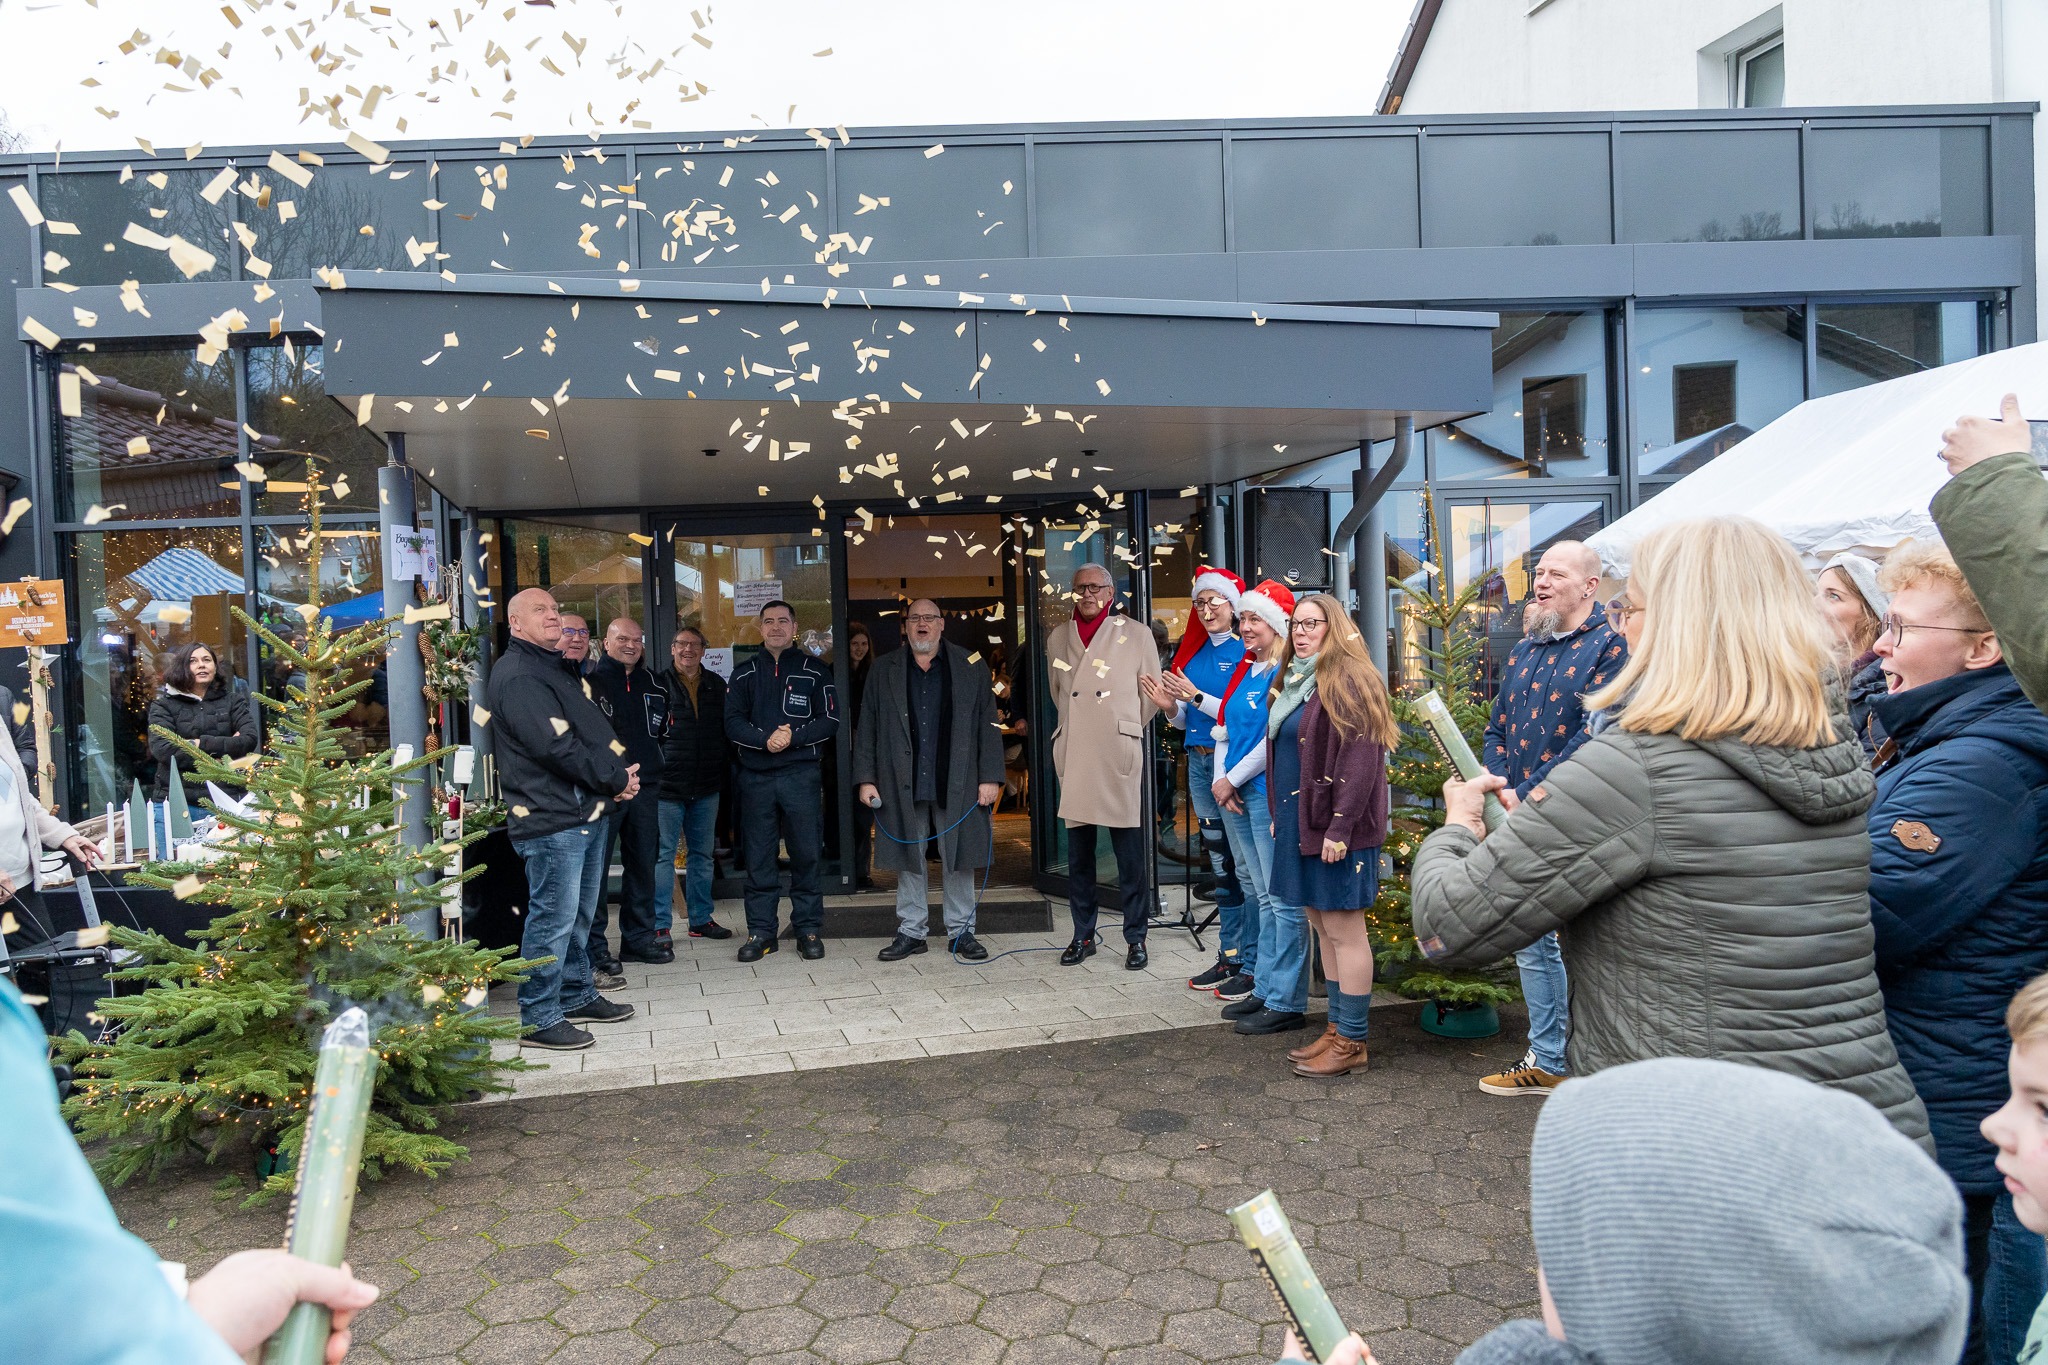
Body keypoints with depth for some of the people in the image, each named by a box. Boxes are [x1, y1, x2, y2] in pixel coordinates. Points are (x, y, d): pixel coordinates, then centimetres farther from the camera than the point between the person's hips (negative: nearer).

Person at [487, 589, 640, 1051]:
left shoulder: (560, 668, 19)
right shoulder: (517, 676, -14)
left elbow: (596, 731, 17)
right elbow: (556, 747, -21)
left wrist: (619, 773, 0)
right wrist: (615, 780, -13)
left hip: (588, 812, 10)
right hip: (551, 820, -10)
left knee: (579, 913, 18)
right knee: (554, 918, -5)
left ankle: (577, 996, 31)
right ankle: (539, 1018, 4)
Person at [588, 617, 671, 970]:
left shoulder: (654, 684, 14)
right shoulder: (591, 682, -3)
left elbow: (663, 729, 24)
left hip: (645, 788, 6)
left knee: (643, 865, 12)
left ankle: (639, 937, 22)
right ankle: (593, 946, 2)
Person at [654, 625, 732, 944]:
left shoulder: (716, 685, 10)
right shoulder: (659, 685, -3)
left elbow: (727, 729, 16)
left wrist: (724, 766, 6)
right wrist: (658, 766, -10)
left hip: (706, 786, 5)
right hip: (668, 786, -5)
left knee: (703, 854, 12)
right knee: (663, 855, -2)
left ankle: (701, 919, 23)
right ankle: (659, 926, 5)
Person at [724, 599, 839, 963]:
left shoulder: (814, 672, 6)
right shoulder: (744, 674, 11)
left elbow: (830, 721, 0)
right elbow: (732, 723, 2)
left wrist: (793, 736, -15)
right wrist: (766, 739, -15)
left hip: (801, 775, -1)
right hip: (755, 777, 2)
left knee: (806, 855, 2)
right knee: (758, 858, 5)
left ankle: (809, 929, 12)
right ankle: (760, 931, 14)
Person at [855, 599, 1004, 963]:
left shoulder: (971, 667, 5)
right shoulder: (885, 670, 8)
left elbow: (987, 725, 3)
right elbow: (867, 728, 7)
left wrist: (990, 777, -4)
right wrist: (865, 779, 0)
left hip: (956, 783, -1)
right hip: (903, 784, 1)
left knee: (958, 859, 5)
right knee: (908, 859, 7)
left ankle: (961, 931, 17)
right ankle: (911, 931, 19)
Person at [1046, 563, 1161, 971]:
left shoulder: (1137, 634, 5)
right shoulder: (1058, 638, 13)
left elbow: (1151, 693, 9)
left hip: (1119, 755, -3)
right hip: (1073, 756, 3)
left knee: (1129, 854, -1)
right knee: (1078, 853, 8)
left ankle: (1136, 939, 9)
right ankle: (1083, 936, 19)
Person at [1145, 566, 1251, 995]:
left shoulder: (1246, 652, -8)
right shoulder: (1194, 651, 15)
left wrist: (1196, 697, -17)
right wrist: (1170, 706, -1)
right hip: (1199, 762, 8)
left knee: (1244, 865, -5)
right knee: (1220, 865, 14)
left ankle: (1253, 965, 4)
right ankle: (1229, 956, 24)